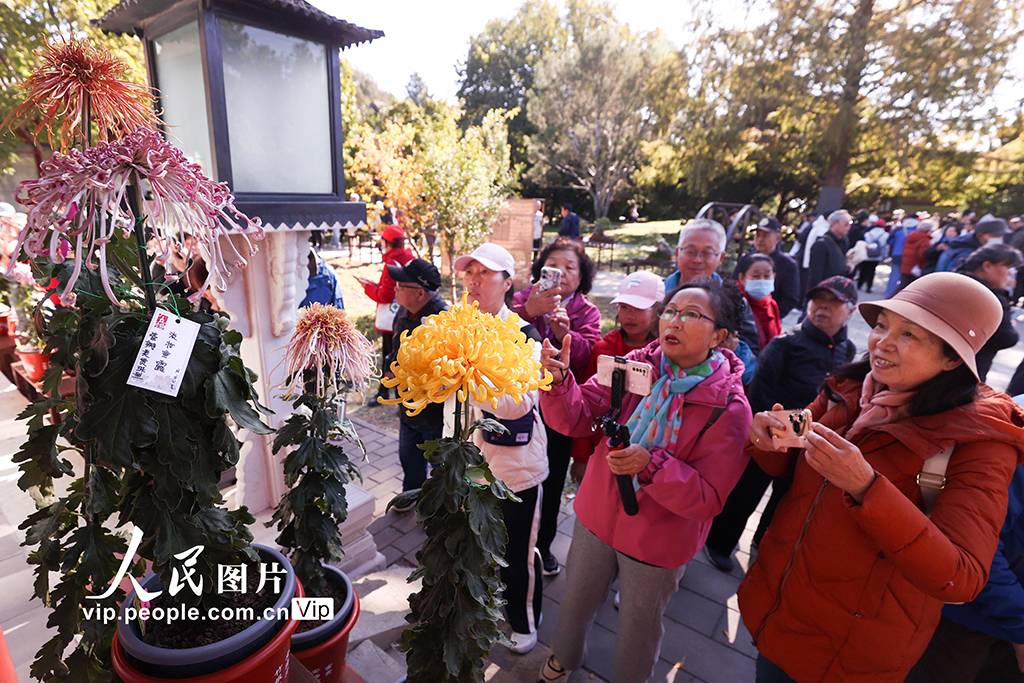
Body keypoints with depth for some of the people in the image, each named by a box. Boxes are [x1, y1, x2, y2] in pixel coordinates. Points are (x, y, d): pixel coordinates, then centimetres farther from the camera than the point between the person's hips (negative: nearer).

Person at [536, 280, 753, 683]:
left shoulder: (729, 408, -20)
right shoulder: (634, 365, -12)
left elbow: (708, 499, -20)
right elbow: (575, 419, -14)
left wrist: (652, 464, -36)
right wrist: (559, 379, -34)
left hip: (658, 541, -3)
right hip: (597, 516, 3)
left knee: (638, 628, 21)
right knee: (576, 600, 26)